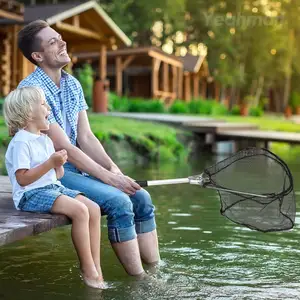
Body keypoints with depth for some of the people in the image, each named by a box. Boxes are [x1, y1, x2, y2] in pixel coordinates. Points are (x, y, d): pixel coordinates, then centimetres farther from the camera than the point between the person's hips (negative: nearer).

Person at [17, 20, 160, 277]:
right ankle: (139, 280, -16)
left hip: (76, 166, 8)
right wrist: (109, 178, -21)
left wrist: (114, 169, -8)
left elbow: (86, 138, 7)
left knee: (141, 198, -5)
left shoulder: (72, 84, 9)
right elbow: (63, 147, -21)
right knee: (119, 202, -25)